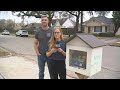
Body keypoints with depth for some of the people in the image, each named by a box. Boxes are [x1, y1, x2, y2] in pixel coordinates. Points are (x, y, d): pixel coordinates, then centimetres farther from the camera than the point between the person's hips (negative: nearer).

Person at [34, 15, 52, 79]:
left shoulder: (51, 31, -3)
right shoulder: (38, 32, 2)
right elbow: (35, 43, 6)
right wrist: (37, 53, -5)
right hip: (41, 55, 2)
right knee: (41, 72, 15)